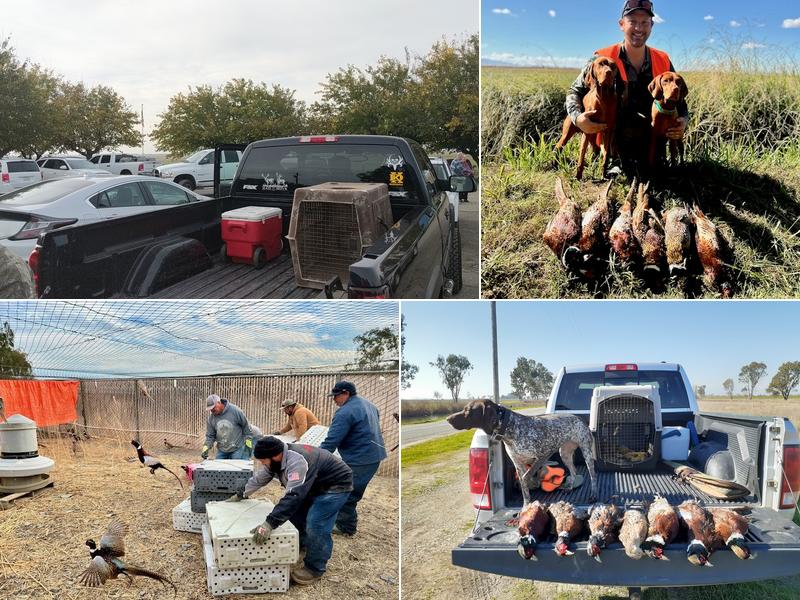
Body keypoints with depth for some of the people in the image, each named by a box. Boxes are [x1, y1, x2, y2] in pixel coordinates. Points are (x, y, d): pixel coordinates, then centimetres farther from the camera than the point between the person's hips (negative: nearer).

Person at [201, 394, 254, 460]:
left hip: (237, 449, -4)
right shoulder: (211, 417, -1)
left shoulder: (234, 410, -13)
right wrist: (206, 447, -12)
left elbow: (246, 426, -4)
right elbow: (210, 436, 4)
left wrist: (248, 442, -3)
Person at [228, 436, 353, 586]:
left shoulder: (297, 461, -38)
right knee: (294, 511, 10)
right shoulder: (275, 458, -8)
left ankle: (315, 569, -1)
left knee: (316, 524, -18)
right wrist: (240, 495, 19)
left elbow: (293, 495, -45)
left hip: (336, 484, -10)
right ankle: (302, 545, 33)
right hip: (315, 485, 10)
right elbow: (259, 478, 9)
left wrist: (269, 524, -49)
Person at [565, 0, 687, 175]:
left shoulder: (663, 62, 1)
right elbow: (575, 92, -1)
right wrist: (577, 118, -21)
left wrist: (683, 120, -10)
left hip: (652, 146, 3)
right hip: (613, 146, -3)